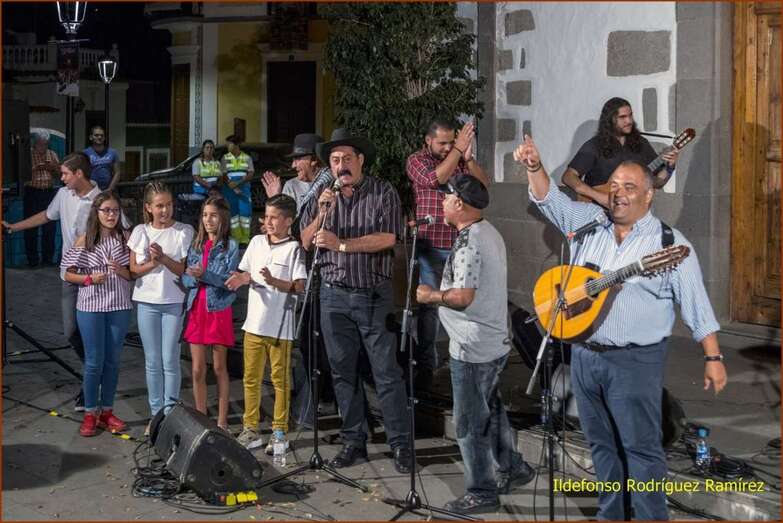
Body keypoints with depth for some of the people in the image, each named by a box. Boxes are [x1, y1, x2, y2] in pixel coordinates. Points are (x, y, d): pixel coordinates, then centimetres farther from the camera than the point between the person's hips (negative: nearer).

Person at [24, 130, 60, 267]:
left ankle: (48, 258, 16)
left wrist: (54, 167, -7)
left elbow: (59, 173, 13)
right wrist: (34, 168, -21)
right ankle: (32, 259, 7)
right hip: (32, 193, -4)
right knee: (31, 227, -1)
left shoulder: (52, 155, 10)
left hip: (49, 193, 4)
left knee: (49, 226, 6)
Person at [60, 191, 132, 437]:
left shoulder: (125, 238, 1)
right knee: (94, 361, 2)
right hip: (91, 306, -2)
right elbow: (68, 274, 2)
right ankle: (90, 414, 14)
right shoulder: (85, 240, -1)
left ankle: (106, 411, 21)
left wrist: (121, 271, -16)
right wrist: (89, 279, -14)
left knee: (112, 360, 9)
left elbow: (135, 274, 4)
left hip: (119, 307, 2)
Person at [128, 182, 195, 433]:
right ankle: (156, 415, 17)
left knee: (170, 360, -2)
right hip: (147, 302, 3)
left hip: (174, 302, -2)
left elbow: (186, 270, -5)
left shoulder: (184, 232, -2)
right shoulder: (140, 232, 5)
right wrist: (151, 264, -14)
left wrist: (164, 258, -19)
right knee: (152, 362, 8)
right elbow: (134, 270, 4)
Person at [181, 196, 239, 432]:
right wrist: (193, 278, -14)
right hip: (196, 309, 4)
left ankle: (222, 421, 12)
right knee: (198, 370, 6)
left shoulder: (230, 246, -3)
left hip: (218, 309, -4)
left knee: (219, 368, 5)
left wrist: (205, 275, -23)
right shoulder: (196, 245, 10)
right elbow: (185, 279, 8)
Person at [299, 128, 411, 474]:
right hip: (334, 295, 4)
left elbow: (387, 238, -13)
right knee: (343, 371, 8)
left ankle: (401, 444, 1)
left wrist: (341, 244, -16)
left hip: (374, 294, -4)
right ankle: (353, 441, 17)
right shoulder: (323, 196, 10)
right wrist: (322, 213, -13)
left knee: (387, 372, -4)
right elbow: (306, 242, 4)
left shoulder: (383, 193, -2)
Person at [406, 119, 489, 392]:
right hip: (432, 245, -3)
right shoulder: (416, 160, 0)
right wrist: (458, 149, -17)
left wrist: (468, 156, -13)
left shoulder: (460, 159, 11)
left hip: (461, 244, 4)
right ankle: (425, 364, 3)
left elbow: (483, 183, 1)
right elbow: (435, 179, -18)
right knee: (429, 304, -3)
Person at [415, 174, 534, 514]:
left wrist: (430, 295, -13)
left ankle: (481, 493, 9)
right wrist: (439, 292, 15)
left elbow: (463, 296, -28)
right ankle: (512, 468, 36)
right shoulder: (490, 233, 10)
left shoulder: (468, 243, -22)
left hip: (472, 348, -10)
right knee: (490, 409, 24)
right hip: (495, 342, 10)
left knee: (470, 422, 1)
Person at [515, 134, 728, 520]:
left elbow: (696, 304, -4)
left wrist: (713, 358, -7)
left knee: (641, 448, -2)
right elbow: (551, 201, 4)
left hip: (635, 361, -5)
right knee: (601, 444, 14)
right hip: (584, 355, 5)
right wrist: (535, 167, -16)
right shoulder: (590, 222, 8)